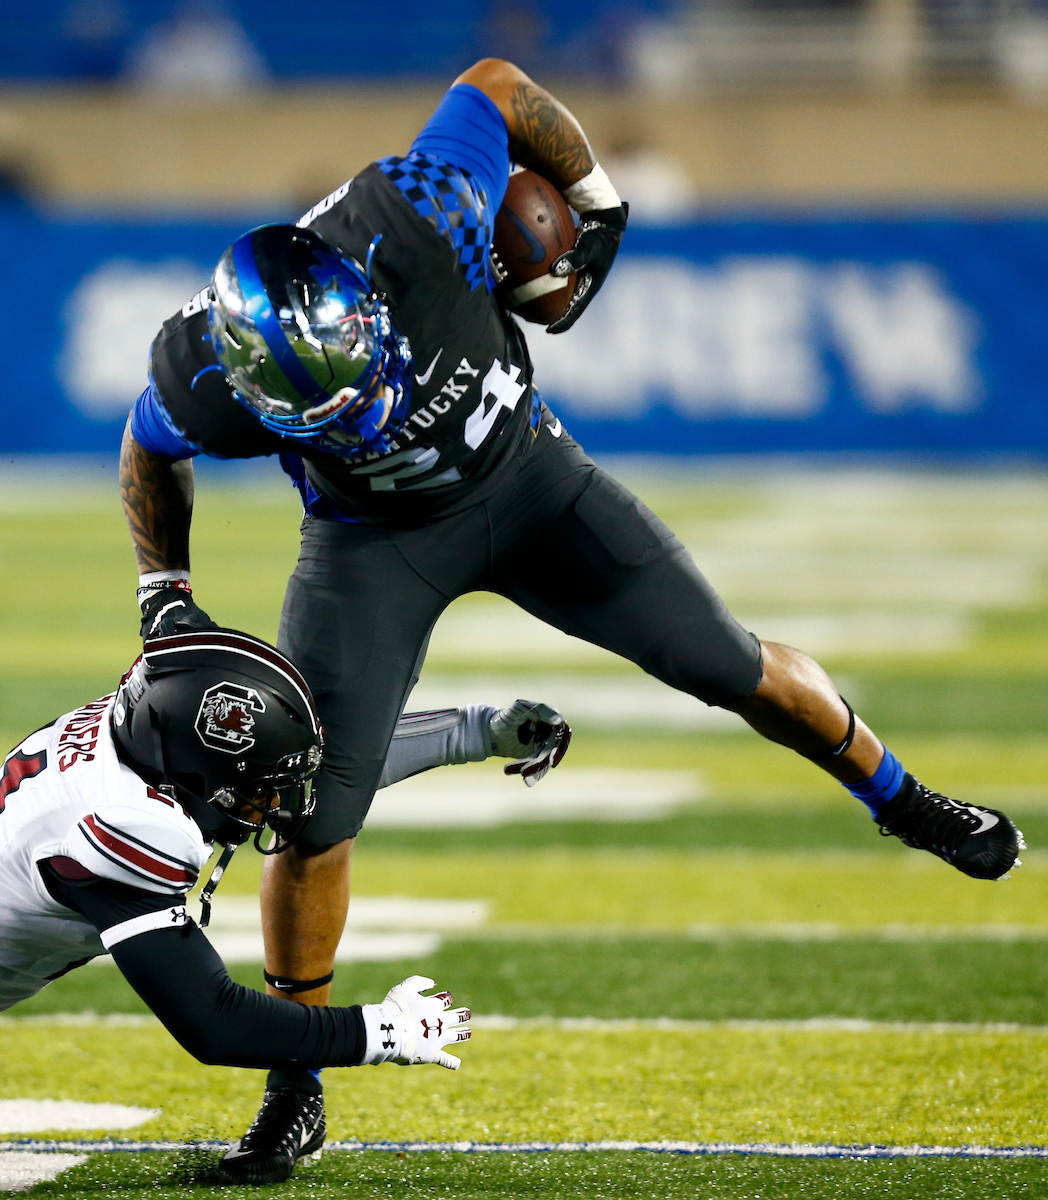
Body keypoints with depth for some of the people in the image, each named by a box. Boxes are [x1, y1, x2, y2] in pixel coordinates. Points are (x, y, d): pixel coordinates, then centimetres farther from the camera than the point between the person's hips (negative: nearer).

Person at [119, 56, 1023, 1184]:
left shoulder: (418, 222, -37)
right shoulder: (207, 376, -32)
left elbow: (494, 85, -16)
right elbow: (150, 454, -6)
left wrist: (595, 202, -5)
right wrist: (164, 596, -7)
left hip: (526, 476, 1)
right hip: (377, 541, -1)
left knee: (740, 671, 4)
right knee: (314, 828, -9)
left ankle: (903, 799, 33)